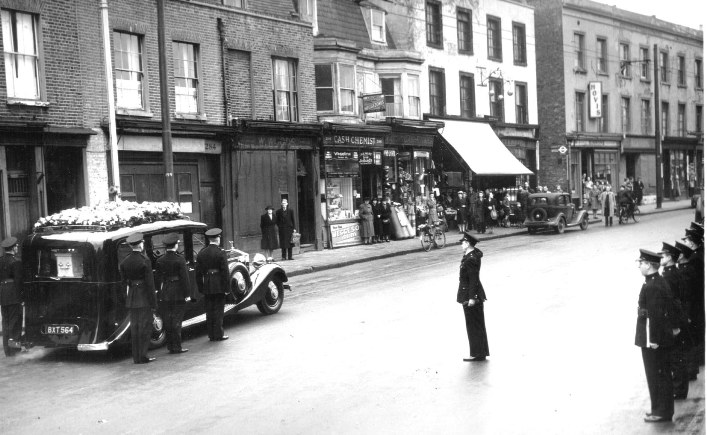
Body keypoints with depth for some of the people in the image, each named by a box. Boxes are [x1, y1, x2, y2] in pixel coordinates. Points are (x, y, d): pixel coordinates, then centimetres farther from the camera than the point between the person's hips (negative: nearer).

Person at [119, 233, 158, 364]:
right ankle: (143, 356, 1)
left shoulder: (124, 262, 4)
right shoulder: (145, 260, -14)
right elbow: (149, 283, -15)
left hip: (131, 299, 6)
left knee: (134, 327, 11)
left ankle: (136, 357, 16)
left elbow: (124, 282, 8)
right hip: (144, 299, -6)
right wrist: (153, 302, -11)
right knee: (145, 327, 1)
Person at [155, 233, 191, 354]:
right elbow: (184, 277, -12)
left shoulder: (160, 260, 2)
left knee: (167, 321, 11)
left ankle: (170, 346, 18)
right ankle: (176, 347, 3)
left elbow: (158, 277, 5)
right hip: (178, 294, -4)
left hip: (165, 294, 4)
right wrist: (187, 293, -8)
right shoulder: (179, 259, -12)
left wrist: (161, 292, 11)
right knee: (176, 320, 1)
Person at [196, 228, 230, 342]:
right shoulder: (221, 253, -10)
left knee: (209, 311, 11)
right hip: (219, 286, -4)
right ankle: (218, 335, 6)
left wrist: (200, 288, 11)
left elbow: (198, 272, 6)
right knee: (218, 310, 3)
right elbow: (225, 271, -12)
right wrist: (226, 288, -6)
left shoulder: (201, 253, 4)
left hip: (206, 286, 4)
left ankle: (211, 335, 16)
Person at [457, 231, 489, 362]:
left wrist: (471, 298, -22)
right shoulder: (473, 255, 9)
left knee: (474, 325, -1)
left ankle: (477, 354, 8)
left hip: (470, 296, -10)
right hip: (473, 295, 10)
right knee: (478, 324, 16)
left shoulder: (471, 259, -22)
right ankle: (481, 352, 25)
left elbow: (473, 280, -23)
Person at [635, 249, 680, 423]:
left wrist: (653, 340, -21)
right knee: (663, 374, 17)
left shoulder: (651, 287, -22)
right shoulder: (661, 282, 8)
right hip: (664, 337, 10)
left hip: (652, 341, -10)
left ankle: (661, 412, 10)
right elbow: (670, 307, 15)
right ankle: (663, 409, 27)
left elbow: (655, 315, -24)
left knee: (656, 376, 1)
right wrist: (674, 326, 23)